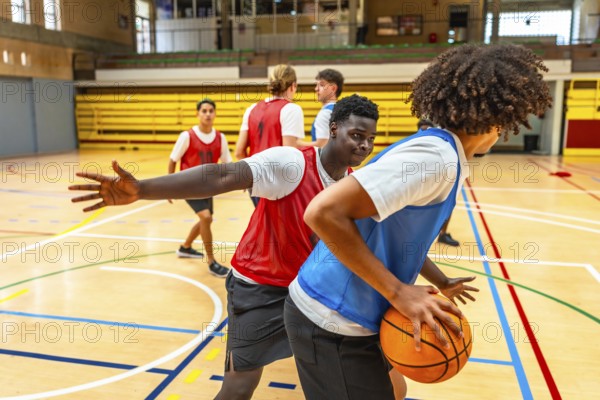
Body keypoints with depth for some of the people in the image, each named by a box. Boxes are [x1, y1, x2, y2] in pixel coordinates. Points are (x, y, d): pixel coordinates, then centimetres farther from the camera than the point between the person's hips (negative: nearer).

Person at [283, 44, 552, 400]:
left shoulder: (439, 154, 8)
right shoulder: (436, 157, -23)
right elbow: (324, 212, -31)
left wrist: (441, 284, 21)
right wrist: (399, 292, -26)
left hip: (351, 314, 10)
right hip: (334, 323, -9)